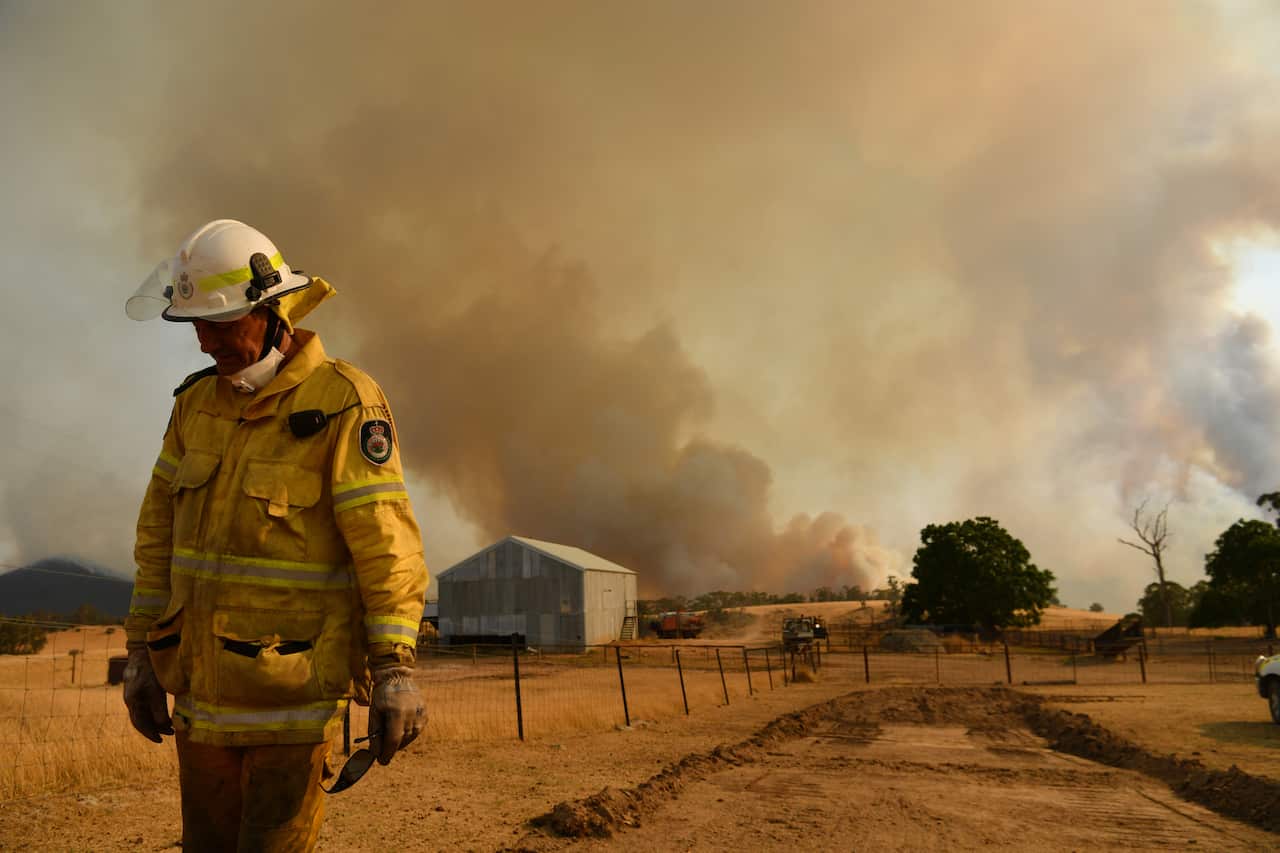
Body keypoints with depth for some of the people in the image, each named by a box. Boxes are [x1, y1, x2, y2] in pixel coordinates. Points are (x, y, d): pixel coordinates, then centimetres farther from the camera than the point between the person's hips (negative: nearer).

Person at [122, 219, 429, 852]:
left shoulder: (343, 403, -11)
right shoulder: (197, 402, 9)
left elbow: (386, 540, -16)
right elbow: (159, 531, 14)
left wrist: (394, 667, -20)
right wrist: (141, 650, 13)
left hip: (294, 694, -6)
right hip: (203, 691, 6)